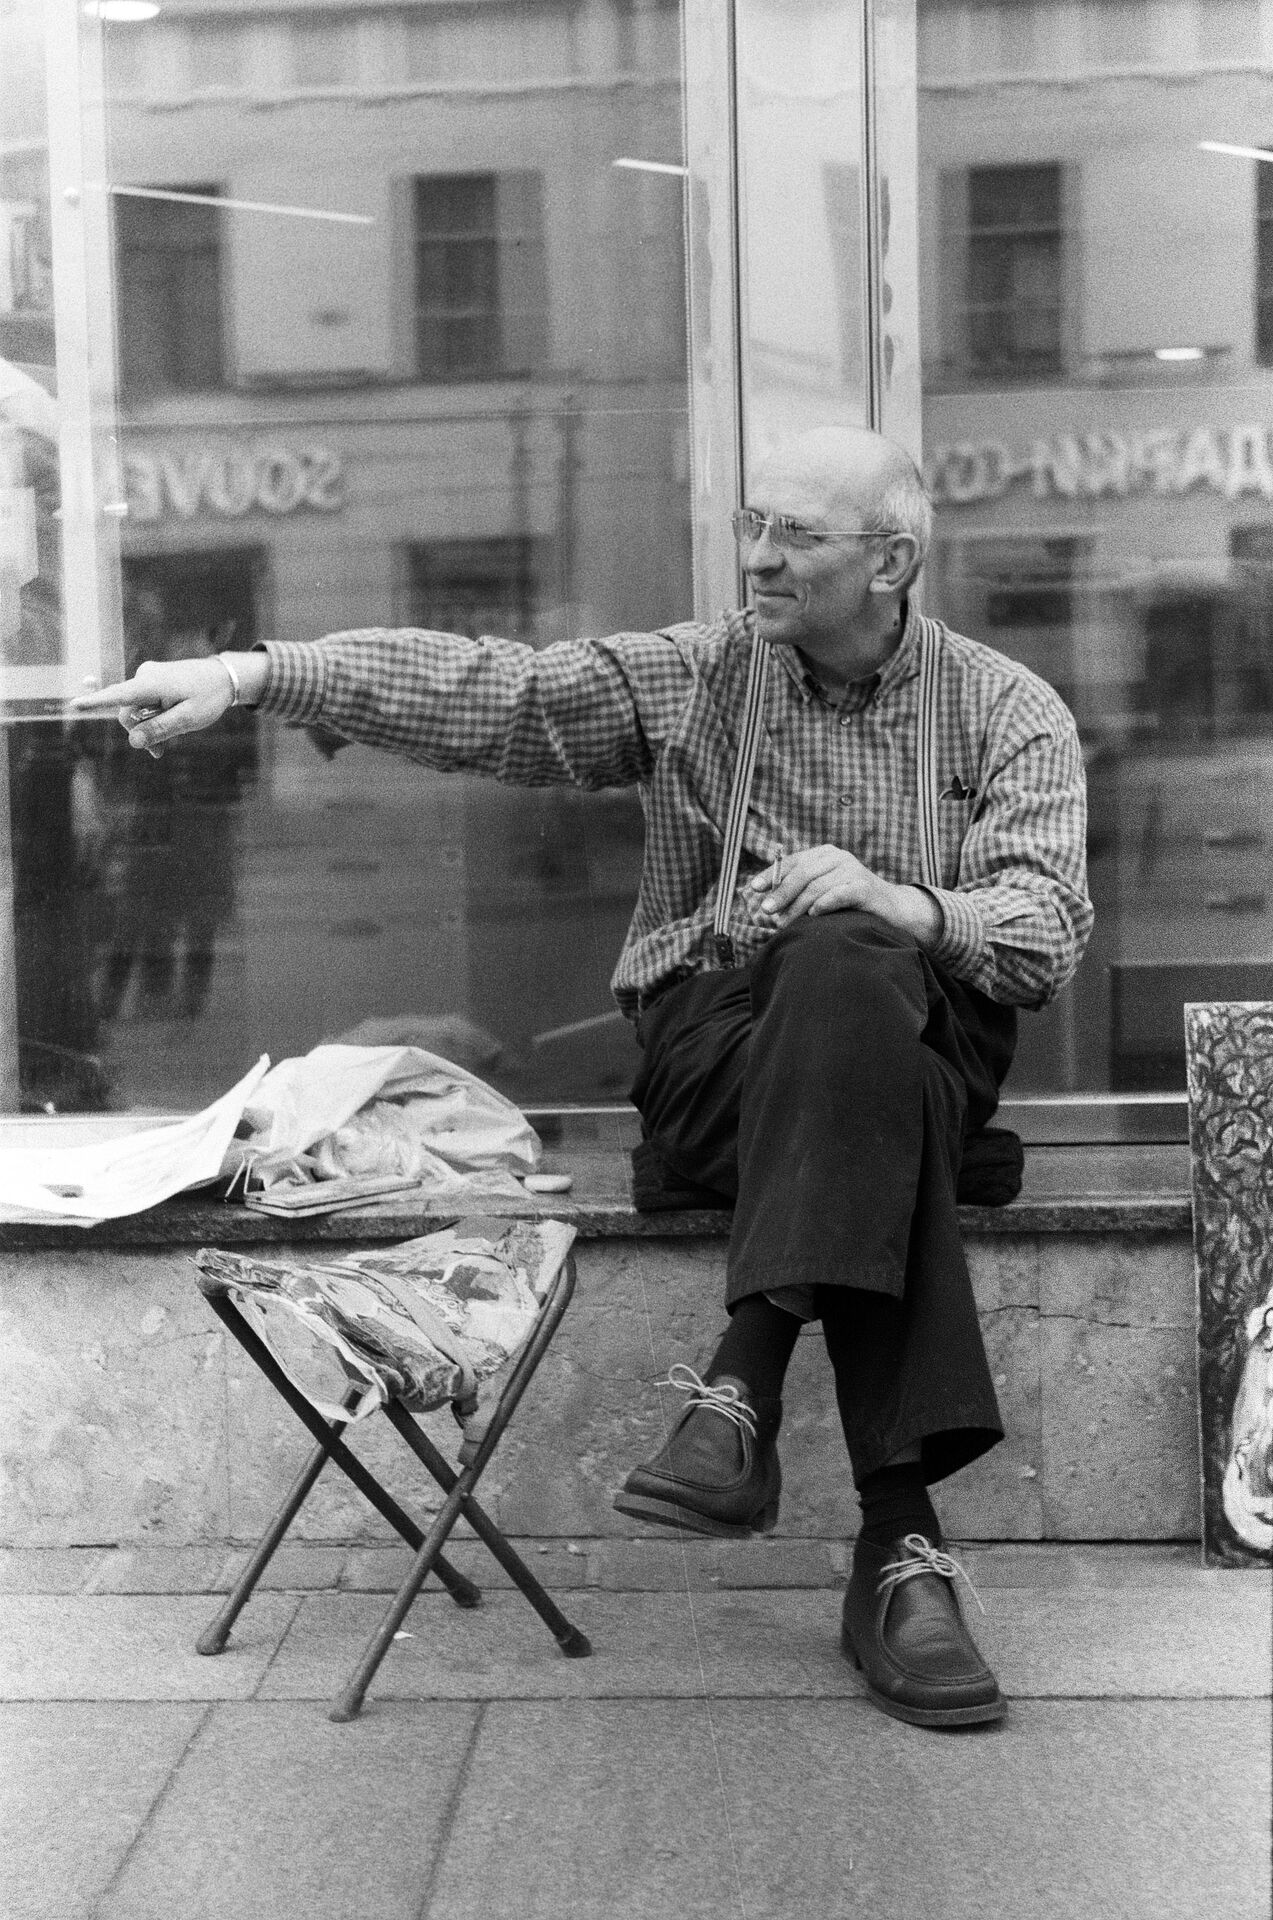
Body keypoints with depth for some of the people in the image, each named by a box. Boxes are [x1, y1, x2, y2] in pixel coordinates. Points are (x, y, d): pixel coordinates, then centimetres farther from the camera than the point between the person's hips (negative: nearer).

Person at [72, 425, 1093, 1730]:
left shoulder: (1007, 711, 8)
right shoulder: (688, 677, 10)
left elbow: (1049, 931, -4)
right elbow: (477, 689, -1)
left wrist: (908, 906, -26)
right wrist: (247, 675, -12)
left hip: (926, 1035, 0)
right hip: (713, 1048, 0)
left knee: (845, 966, -36)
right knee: (877, 1114, -36)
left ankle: (741, 1395, -39)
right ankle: (899, 1542, -36)